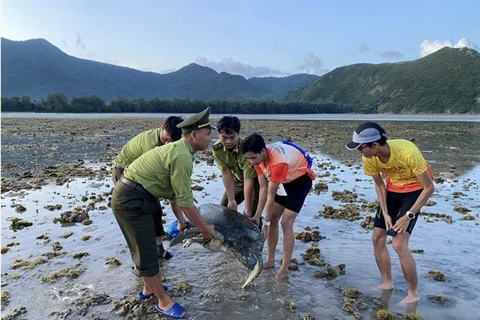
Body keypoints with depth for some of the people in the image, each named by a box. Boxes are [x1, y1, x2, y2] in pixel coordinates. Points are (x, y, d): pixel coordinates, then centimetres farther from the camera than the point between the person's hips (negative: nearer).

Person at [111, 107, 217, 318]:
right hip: (131, 199, -11)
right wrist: (203, 227, -6)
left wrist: (181, 221, 22)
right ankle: (163, 301, 14)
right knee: (146, 251, 1)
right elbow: (185, 201, -19)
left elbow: (174, 193, 18)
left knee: (144, 247, 22)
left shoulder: (177, 149, 12)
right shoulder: (182, 156, -21)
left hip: (133, 196, 11)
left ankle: (149, 288, 38)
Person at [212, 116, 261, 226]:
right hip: (237, 180, 6)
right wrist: (231, 200, -21)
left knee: (251, 214, -15)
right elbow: (226, 174, -19)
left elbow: (249, 180, -34)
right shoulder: (217, 149, -22)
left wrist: (247, 208, -30)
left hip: (255, 180, -5)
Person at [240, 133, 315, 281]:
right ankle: (270, 260, 17)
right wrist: (257, 215, -14)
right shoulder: (258, 157, -15)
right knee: (273, 219, 4)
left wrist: (265, 222, -23)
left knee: (286, 223, -13)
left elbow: (271, 195, -32)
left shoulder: (278, 161, -39)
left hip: (300, 179, -7)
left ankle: (284, 269, -4)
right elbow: (263, 188, -12)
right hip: (284, 180, 7)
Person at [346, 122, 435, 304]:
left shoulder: (408, 152, -35)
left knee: (399, 244, -14)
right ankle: (387, 283, 24)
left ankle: (413, 293, 6)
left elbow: (429, 188, -24)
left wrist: (408, 216, -25)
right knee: (377, 237, 6)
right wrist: (385, 213, -9)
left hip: (414, 190, -6)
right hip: (392, 189, 6)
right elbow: (379, 185, -2)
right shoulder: (369, 159, -20)